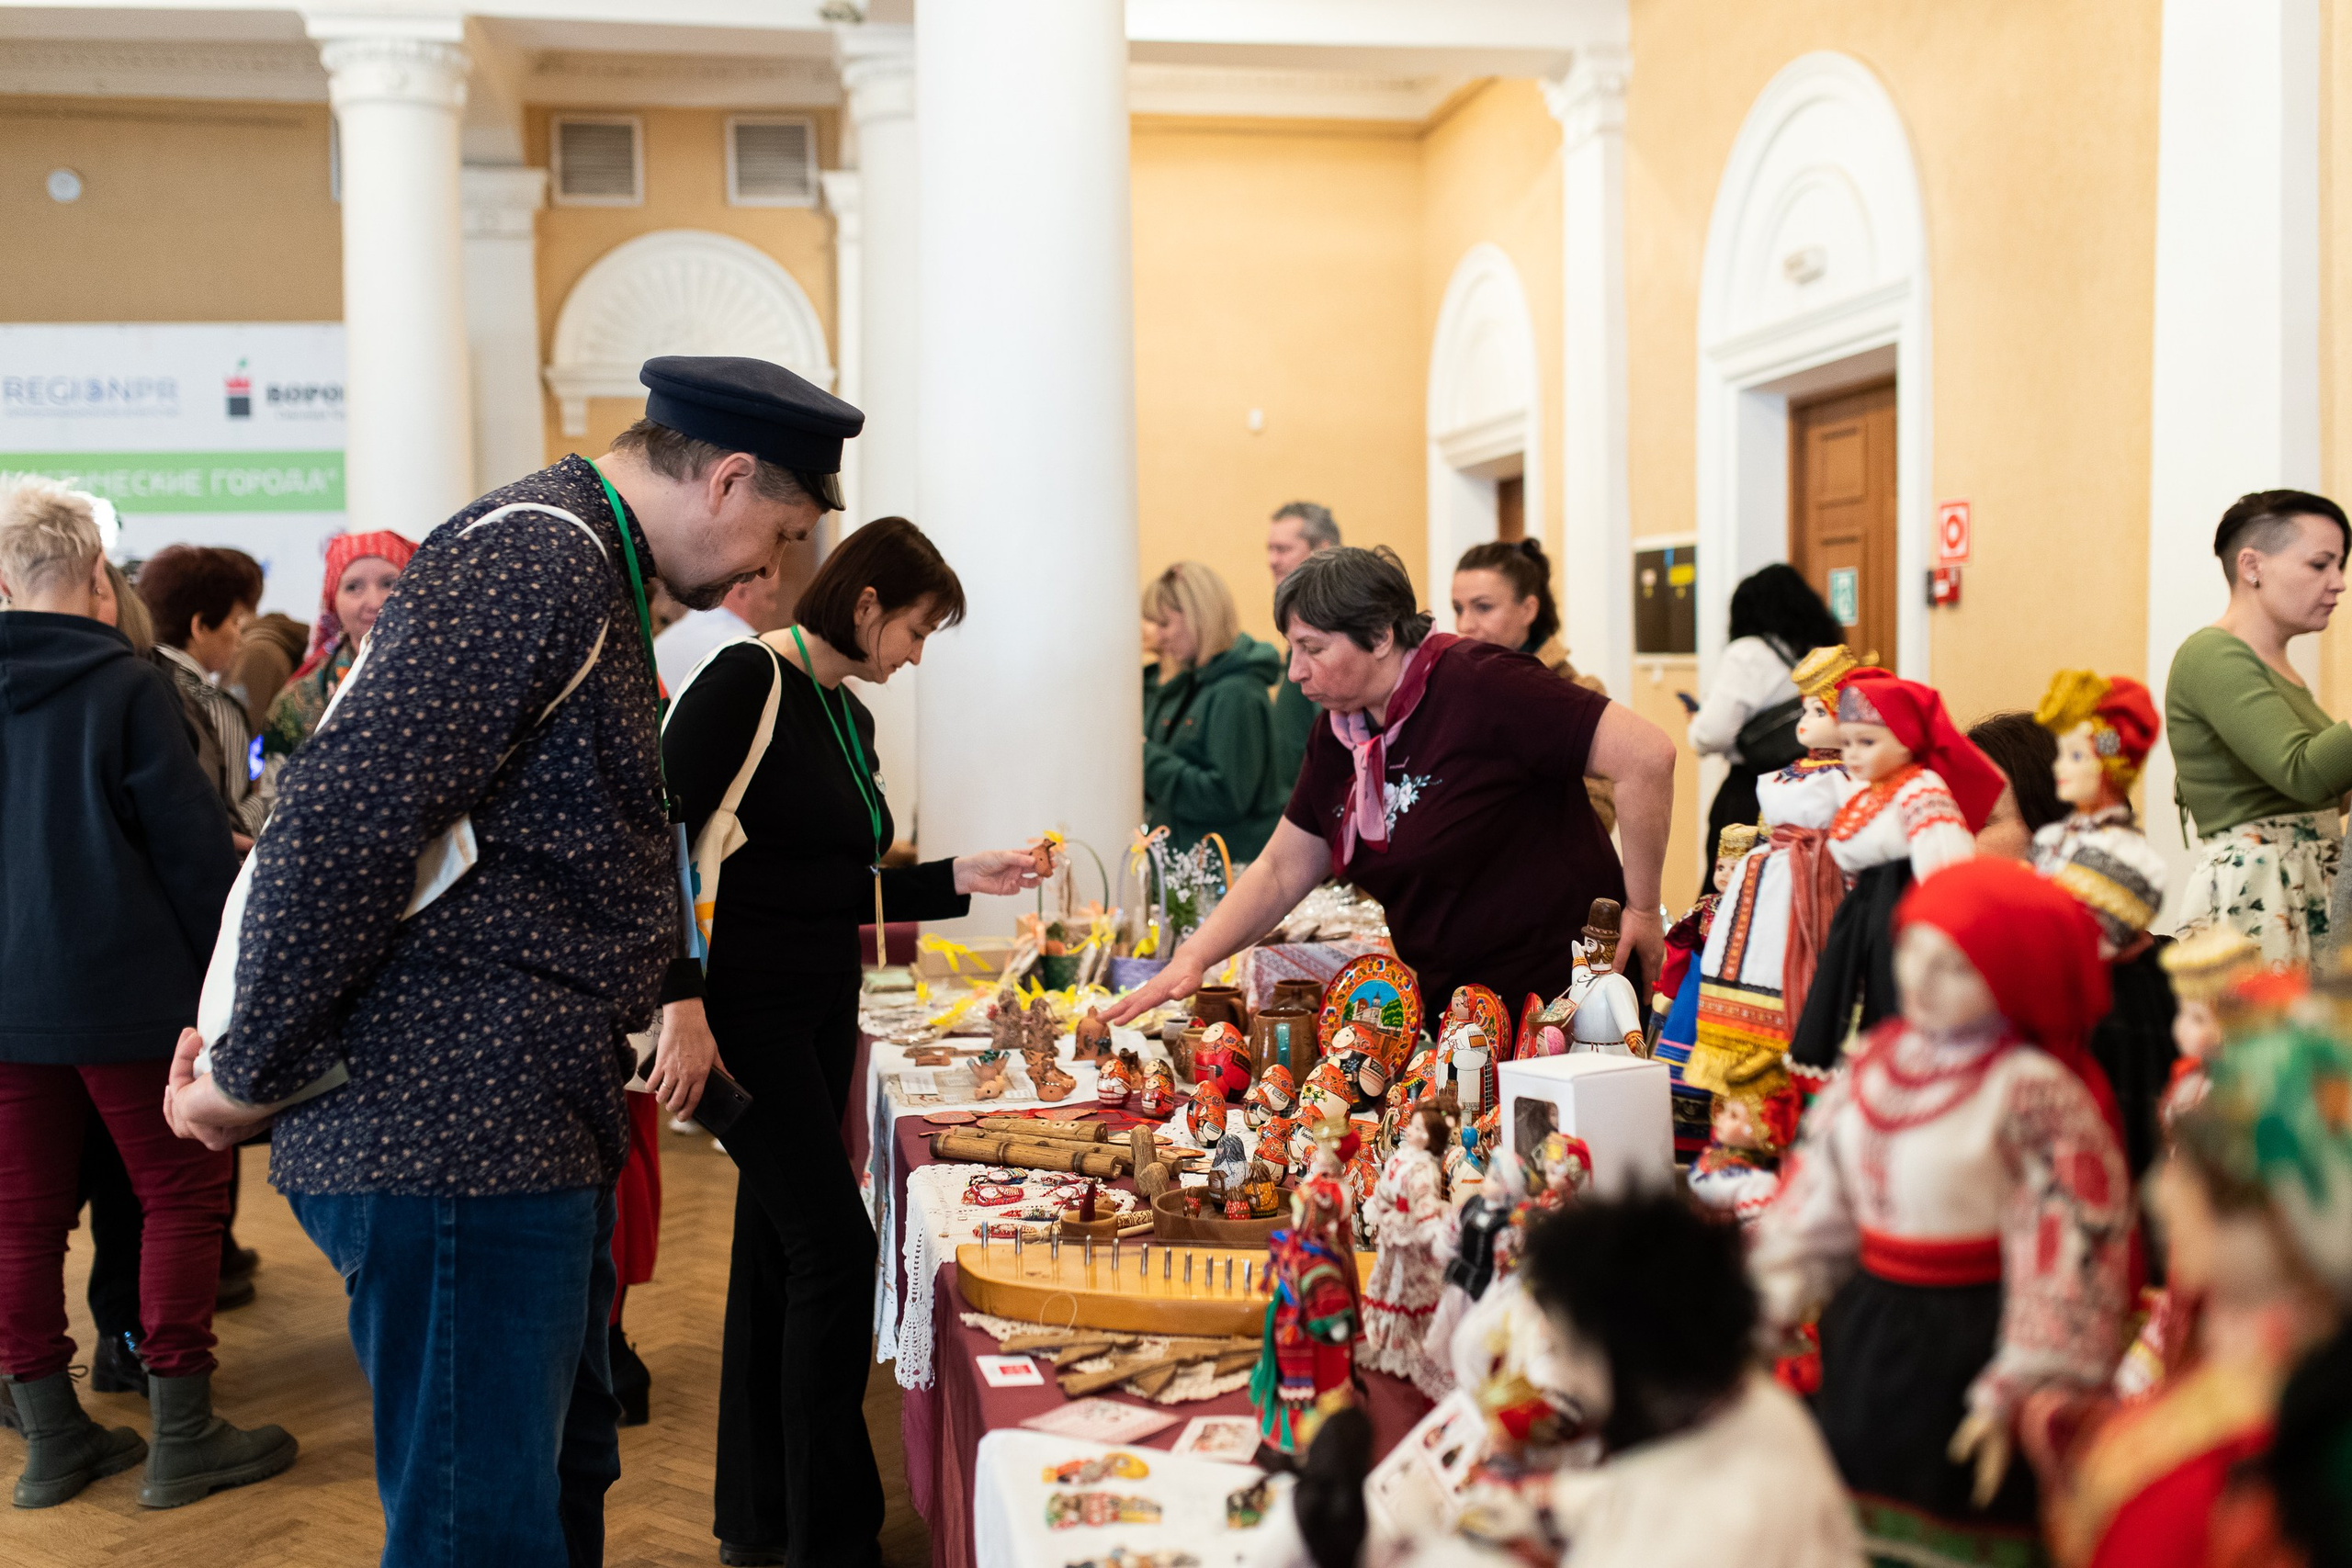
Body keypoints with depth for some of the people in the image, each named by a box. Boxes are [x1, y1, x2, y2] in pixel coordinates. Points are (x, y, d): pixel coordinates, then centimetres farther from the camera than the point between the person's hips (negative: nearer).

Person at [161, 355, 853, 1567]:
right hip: (455, 1139, -10)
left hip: (531, 1129, 10)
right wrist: (253, 1077, -15)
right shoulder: (535, 562, -16)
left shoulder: (578, 565, 19)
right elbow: (340, 821, -24)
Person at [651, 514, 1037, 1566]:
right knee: (835, 1247, -10)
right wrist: (682, 1009, -23)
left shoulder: (849, 717, 14)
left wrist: (963, 880, 9)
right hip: (743, 1014, -9)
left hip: (821, 1016, 9)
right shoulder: (747, 682, -13)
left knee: (778, 1250, 13)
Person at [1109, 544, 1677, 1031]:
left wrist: (1641, 910, -16)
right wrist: (1193, 958, 0)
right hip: (1448, 1004, 7)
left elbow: (1647, 754, -24)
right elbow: (1280, 871, 14)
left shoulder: (1476, 685, -18)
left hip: (1563, 998, -7)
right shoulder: (1338, 735, 7)